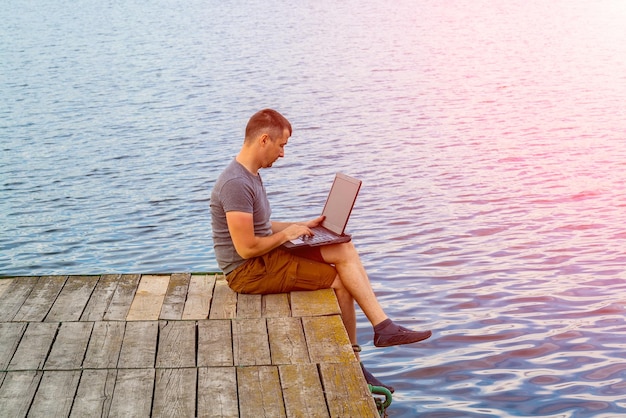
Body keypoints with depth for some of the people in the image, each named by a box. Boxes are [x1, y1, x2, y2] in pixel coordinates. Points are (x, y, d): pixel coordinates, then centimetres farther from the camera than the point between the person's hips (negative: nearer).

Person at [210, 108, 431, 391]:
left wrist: (302, 226, 11)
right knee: (340, 281, -8)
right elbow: (246, 248, -25)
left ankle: (383, 326, -4)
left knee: (344, 250, -3)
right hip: (246, 272, -10)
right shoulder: (236, 184, -22)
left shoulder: (250, 175, 12)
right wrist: (287, 233, -11)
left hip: (264, 260, 10)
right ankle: (351, 365, 7)